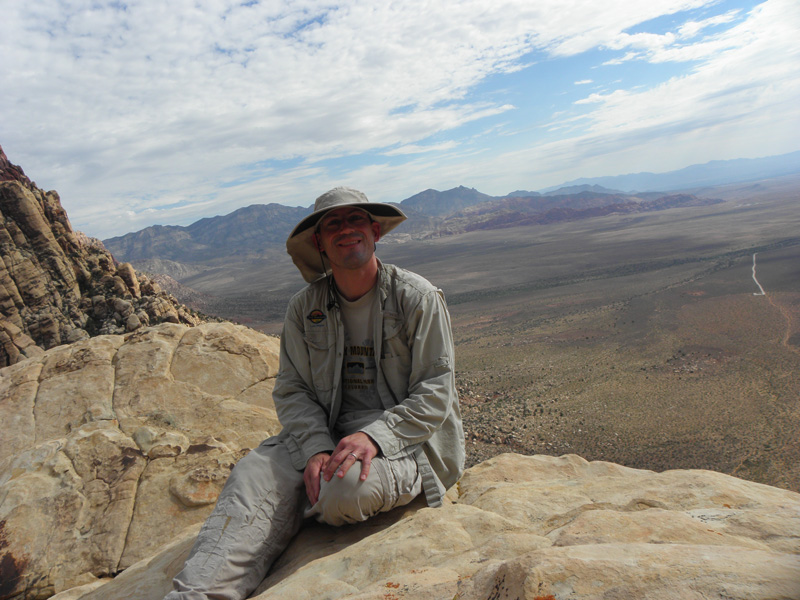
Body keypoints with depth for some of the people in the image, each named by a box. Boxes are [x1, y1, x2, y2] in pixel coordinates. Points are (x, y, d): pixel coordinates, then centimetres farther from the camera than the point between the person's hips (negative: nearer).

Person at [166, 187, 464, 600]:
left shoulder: (418, 298, -7)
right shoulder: (303, 308, 5)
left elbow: (435, 394, -9)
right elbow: (292, 391, 3)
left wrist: (374, 437, -24)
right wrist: (316, 450, -17)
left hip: (406, 438, -3)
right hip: (327, 434, 3)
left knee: (347, 487, -32)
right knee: (255, 473, -23)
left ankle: (305, 517, 2)